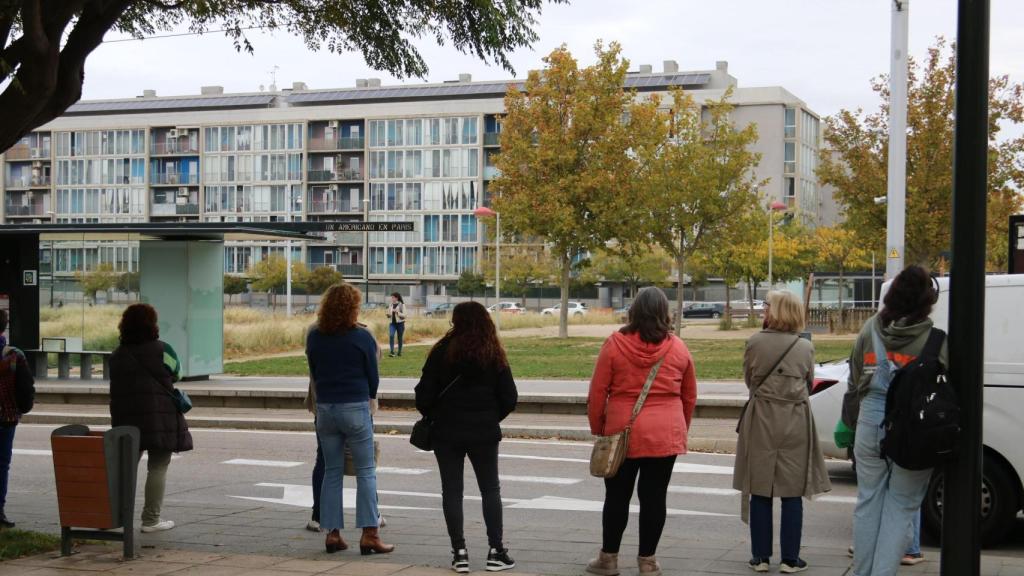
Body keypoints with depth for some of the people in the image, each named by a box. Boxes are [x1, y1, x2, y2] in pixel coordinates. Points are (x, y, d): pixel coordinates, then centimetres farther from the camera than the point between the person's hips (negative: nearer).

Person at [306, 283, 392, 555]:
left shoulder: (314, 336, 4)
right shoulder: (362, 337, -8)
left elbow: (313, 372, 11)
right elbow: (373, 376, 0)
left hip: (325, 408, 4)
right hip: (356, 407, -4)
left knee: (332, 471, 12)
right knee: (366, 472, 1)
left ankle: (332, 532, 11)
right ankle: (369, 534, -3)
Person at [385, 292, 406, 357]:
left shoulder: (402, 305, -5)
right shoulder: (390, 305, 8)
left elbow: (404, 315, -10)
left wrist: (397, 312, -22)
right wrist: (387, 313, -6)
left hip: (400, 323, -3)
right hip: (392, 323, 3)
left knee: (400, 338, 5)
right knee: (391, 336, -18)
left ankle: (399, 352, 22)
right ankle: (392, 352, -20)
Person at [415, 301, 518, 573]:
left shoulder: (442, 351, -7)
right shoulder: (494, 355, -2)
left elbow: (424, 395, -8)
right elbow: (509, 398, -2)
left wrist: (432, 416, 10)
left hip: (446, 431, -1)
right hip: (483, 432, 1)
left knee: (452, 491, 7)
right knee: (490, 490, 12)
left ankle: (459, 553, 7)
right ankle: (496, 551, 10)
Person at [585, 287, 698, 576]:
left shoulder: (615, 344, -5)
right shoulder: (678, 348, 2)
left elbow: (597, 392, -3)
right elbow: (689, 396, 12)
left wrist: (597, 428, 10)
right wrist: (681, 429, 25)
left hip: (622, 432, -1)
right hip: (665, 434, 1)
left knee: (617, 495, 9)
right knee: (654, 496, 6)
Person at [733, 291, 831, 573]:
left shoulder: (755, 343, -6)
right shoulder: (805, 347, -2)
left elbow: (749, 380, 7)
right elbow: (809, 384, 11)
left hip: (760, 421, -1)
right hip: (795, 422, 1)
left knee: (760, 492, 6)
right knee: (792, 494, 5)